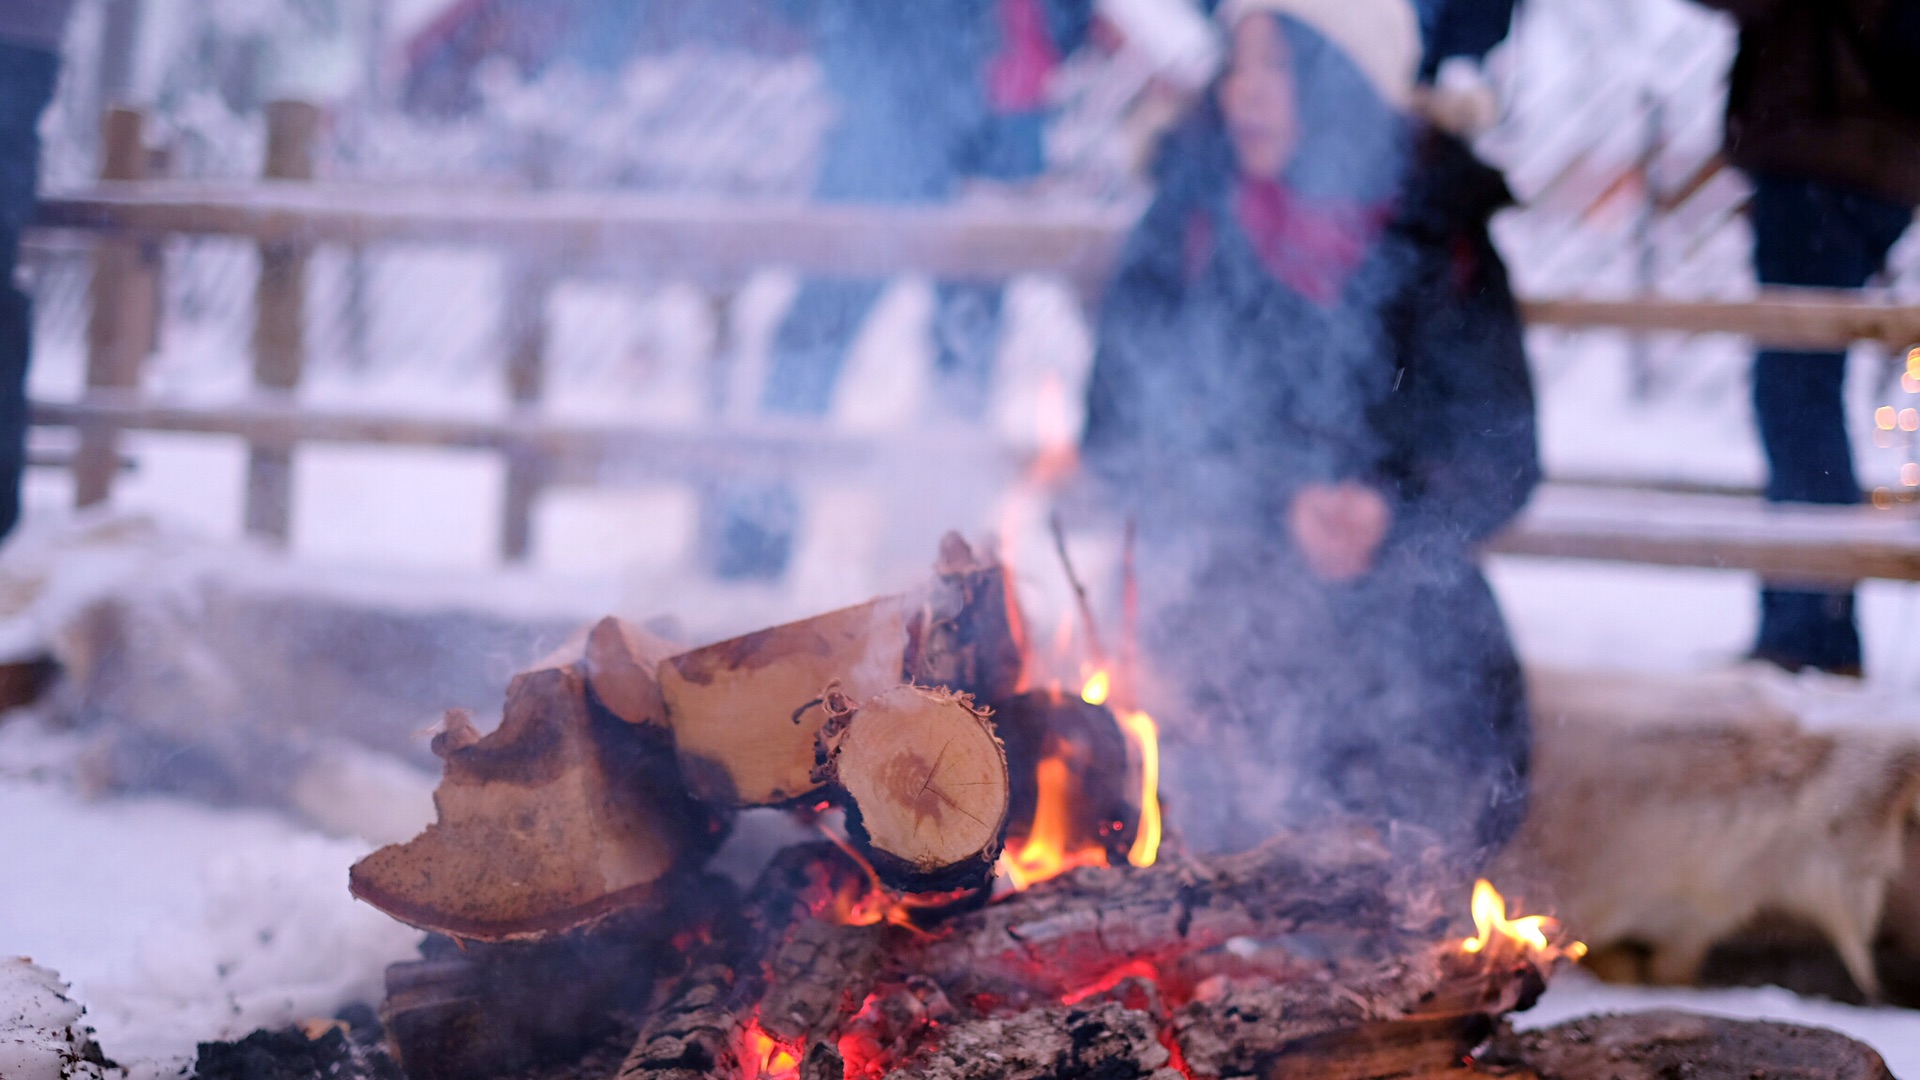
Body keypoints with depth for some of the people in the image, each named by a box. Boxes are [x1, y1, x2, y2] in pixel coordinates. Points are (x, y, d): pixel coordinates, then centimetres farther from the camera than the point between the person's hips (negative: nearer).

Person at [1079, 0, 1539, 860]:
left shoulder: (1440, 238, 3)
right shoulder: (1190, 220, 2)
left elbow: (1501, 452, 4)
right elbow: (1118, 435, 0)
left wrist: (1392, 514, -16)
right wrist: (1277, 510, -14)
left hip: (1406, 603, 1)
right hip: (1228, 599, -1)